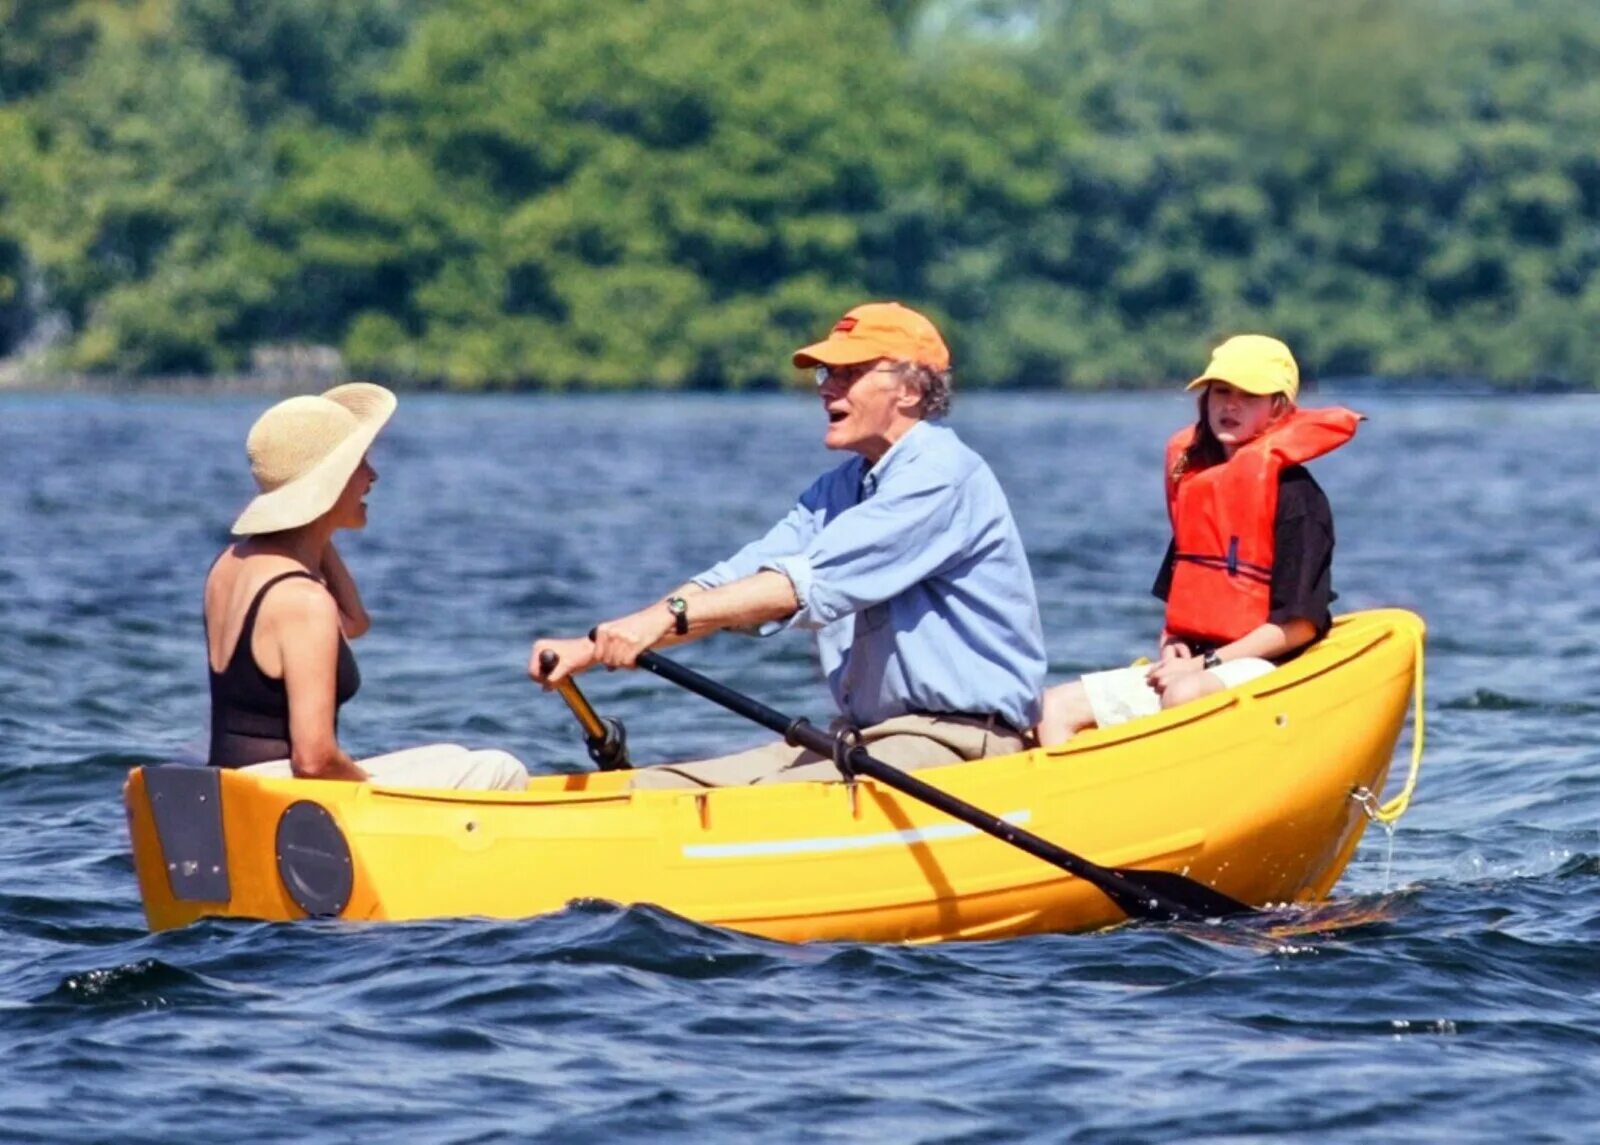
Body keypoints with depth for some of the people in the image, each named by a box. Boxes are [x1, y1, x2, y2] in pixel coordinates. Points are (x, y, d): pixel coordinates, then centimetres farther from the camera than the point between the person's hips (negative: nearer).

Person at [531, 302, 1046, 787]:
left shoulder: (943, 475, -13)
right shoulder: (838, 490, 17)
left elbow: (814, 584, -24)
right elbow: (728, 585, 7)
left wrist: (670, 616, -30)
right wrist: (595, 647, -6)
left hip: (955, 742, -9)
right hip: (857, 738, 9)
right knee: (657, 788, -5)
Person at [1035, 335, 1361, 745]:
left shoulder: (1292, 491, -8)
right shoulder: (1191, 476, 14)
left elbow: (1301, 623, -14)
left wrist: (1207, 663, -15)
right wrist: (1171, 646, 1)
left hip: (1262, 666, -8)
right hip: (1189, 666, 8)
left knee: (1184, 695, -40)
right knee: (1055, 707, -6)